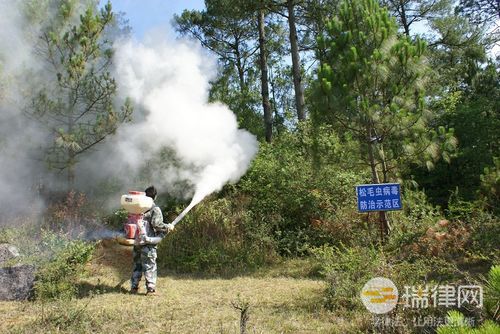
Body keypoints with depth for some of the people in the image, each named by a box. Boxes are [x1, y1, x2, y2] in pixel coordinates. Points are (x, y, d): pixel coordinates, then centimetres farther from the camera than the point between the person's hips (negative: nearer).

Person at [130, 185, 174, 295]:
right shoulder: (155, 209, -10)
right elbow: (157, 224, -19)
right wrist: (168, 227, -5)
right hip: (148, 242, -6)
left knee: (137, 265, 16)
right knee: (150, 266, 1)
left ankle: (134, 287, 22)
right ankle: (151, 289, 4)